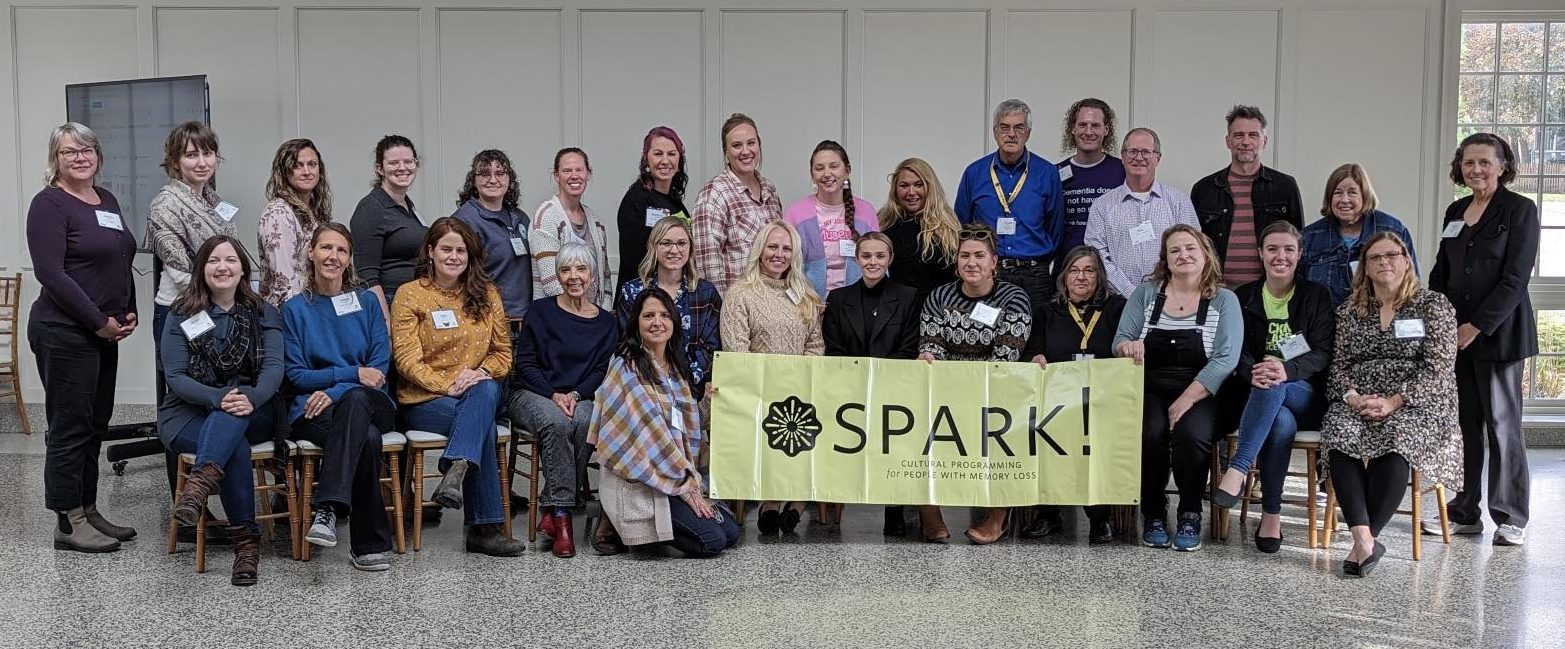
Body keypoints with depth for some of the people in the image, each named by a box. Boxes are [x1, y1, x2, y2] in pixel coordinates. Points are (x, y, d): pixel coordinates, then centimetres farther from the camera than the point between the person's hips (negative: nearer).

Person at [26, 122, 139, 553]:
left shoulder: (106, 201, 14)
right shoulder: (49, 204, -10)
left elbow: (122, 263, 21)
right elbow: (51, 273, -17)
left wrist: (128, 313, 6)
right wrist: (100, 321, -16)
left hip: (104, 334, 8)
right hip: (64, 334, -8)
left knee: (95, 425, 13)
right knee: (70, 427, -2)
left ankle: (88, 511, 22)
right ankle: (68, 524, 6)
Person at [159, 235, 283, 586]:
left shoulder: (262, 313, 8)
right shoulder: (181, 316, 5)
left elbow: (274, 367, -6)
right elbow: (176, 377, -5)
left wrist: (251, 398, -28)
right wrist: (218, 397, -25)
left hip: (254, 412, 1)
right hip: (190, 413, -1)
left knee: (232, 419, -36)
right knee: (235, 446, -33)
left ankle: (200, 482, -57)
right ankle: (246, 540, -34)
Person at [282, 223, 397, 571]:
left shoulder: (367, 301, 12)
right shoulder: (296, 308, 10)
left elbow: (380, 367, 4)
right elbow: (295, 374, 4)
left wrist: (335, 392, -15)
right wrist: (353, 373, -9)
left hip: (370, 406, 1)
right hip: (314, 411, -1)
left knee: (355, 400, -40)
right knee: (367, 438, -36)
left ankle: (328, 508, -50)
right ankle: (370, 545, -37)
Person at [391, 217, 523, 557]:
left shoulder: (486, 294, 14)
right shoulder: (409, 294, 2)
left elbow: (503, 351, 13)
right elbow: (407, 359, -6)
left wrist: (482, 372, -10)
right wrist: (447, 385, -20)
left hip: (481, 391, 3)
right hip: (424, 399, -3)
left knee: (485, 392, -36)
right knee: (483, 425, -33)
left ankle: (455, 471, -49)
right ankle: (483, 528, -35)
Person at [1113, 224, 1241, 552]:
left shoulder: (1224, 301, 4)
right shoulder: (1145, 293, 11)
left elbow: (1225, 359, -7)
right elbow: (1119, 342, 6)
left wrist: (1185, 401, -18)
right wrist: (1127, 346, -21)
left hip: (1200, 394, -1)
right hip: (1150, 392, 1)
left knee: (1191, 434, -32)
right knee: (1150, 433, -30)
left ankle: (1191, 516, -9)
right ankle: (1153, 515, -8)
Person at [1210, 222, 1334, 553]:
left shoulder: (1317, 296, 7)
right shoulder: (1243, 298, 12)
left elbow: (1322, 353, -4)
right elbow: (1237, 351, 2)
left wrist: (1287, 370, -26)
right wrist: (1252, 373, -23)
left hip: (1305, 396, -1)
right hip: (1256, 394, 1)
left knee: (1273, 387, -37)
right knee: (1281, 422, -36)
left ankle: (1237, 471, -44)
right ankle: (1272, 515, -34)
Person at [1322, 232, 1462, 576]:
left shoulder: (1433, 304, 7)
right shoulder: (1349, 310, 18)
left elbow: (1438, 368, -3)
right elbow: (1339, 365, 12)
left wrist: (1393, 402, -15)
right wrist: (1354, 398, -10)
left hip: (1416, 405, -3)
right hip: (1356, 403, 3)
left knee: (1395, 438, -36)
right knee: (1339, 435, -32)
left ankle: (1364, 540, -30)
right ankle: (1365, 539, -38)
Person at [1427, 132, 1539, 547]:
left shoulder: (1519, 210, -4)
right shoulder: (1455, 212, 14)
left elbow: (1515, 279, -10)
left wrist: (1477, 326, -14)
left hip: (1497, 333, -6)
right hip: (1454, 333, 6)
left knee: (1502, 424, -2)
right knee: (1464, 424, 8)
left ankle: (1511, 518, 6)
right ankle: (1465, 513, 15)